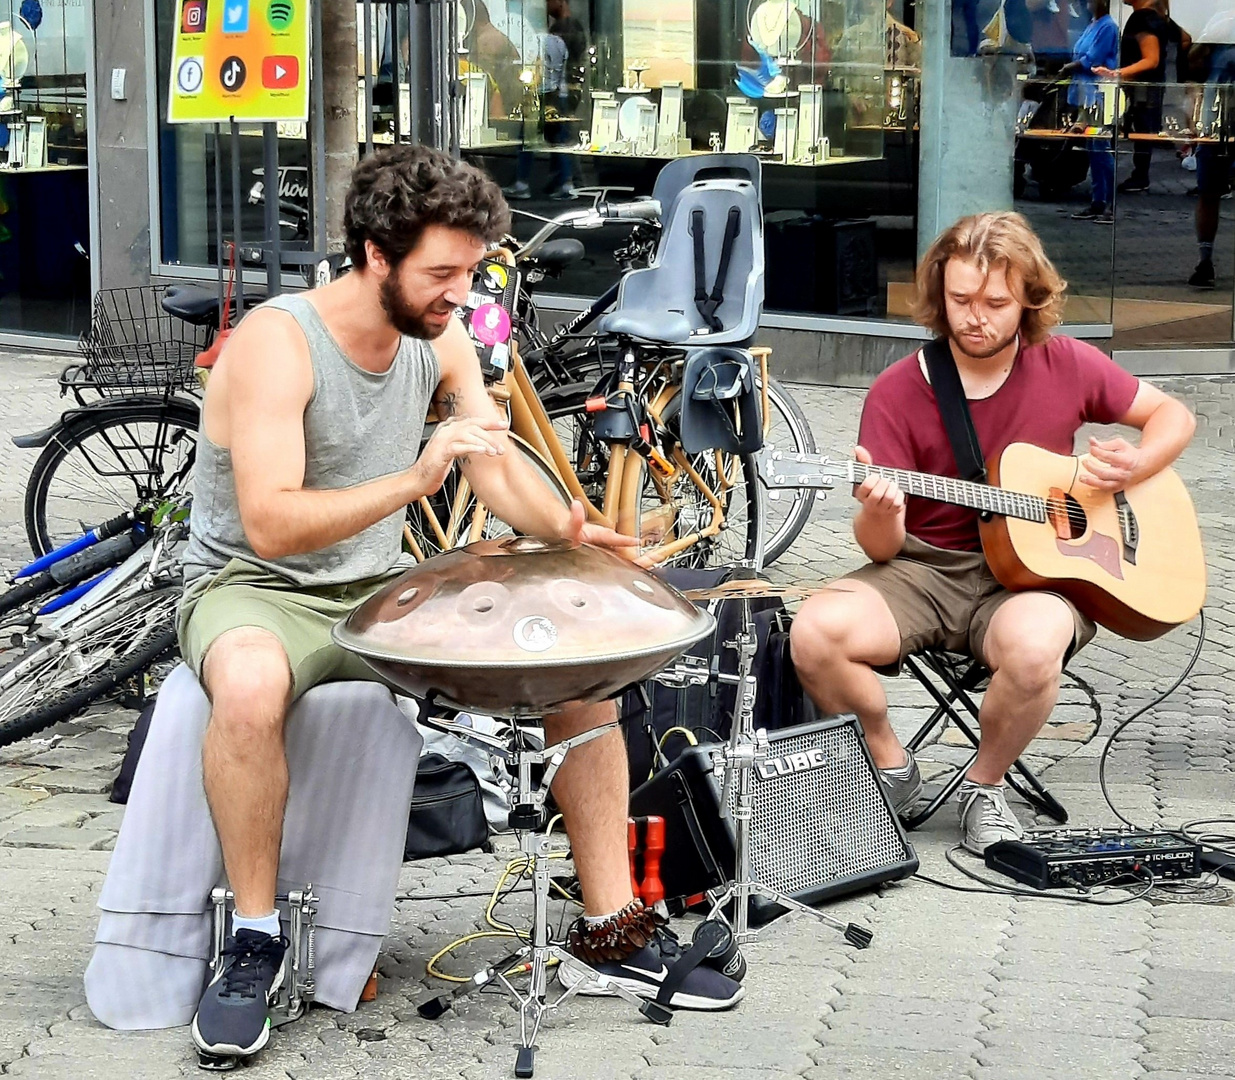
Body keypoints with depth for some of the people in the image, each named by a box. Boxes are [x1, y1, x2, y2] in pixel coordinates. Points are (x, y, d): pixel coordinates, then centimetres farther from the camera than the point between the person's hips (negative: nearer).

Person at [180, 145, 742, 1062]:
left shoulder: (440, 340, 1)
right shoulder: (277, 342, -21)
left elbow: (502, 470, -1)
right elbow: (269, 525, -30)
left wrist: (568, 528, -23)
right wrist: (412, 480, -42)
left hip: (381, 593, 7)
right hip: (254, 586, -7)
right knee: (250, 684, -42)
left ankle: (614, 925, 0)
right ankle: (255, 939, -22)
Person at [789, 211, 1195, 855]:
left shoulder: (1066, 367, 1)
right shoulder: (899, 392, -4)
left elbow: (1173, 416, 14)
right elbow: (883, 549, -6)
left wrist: (1135, 466, -7)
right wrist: (878, 513, -30)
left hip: (1030, 572, 0)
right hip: (924, 568, 1)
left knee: (1033, 645, -38)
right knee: (816, 633, -30)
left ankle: (984, 785, -6)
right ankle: (890, 766, 0)